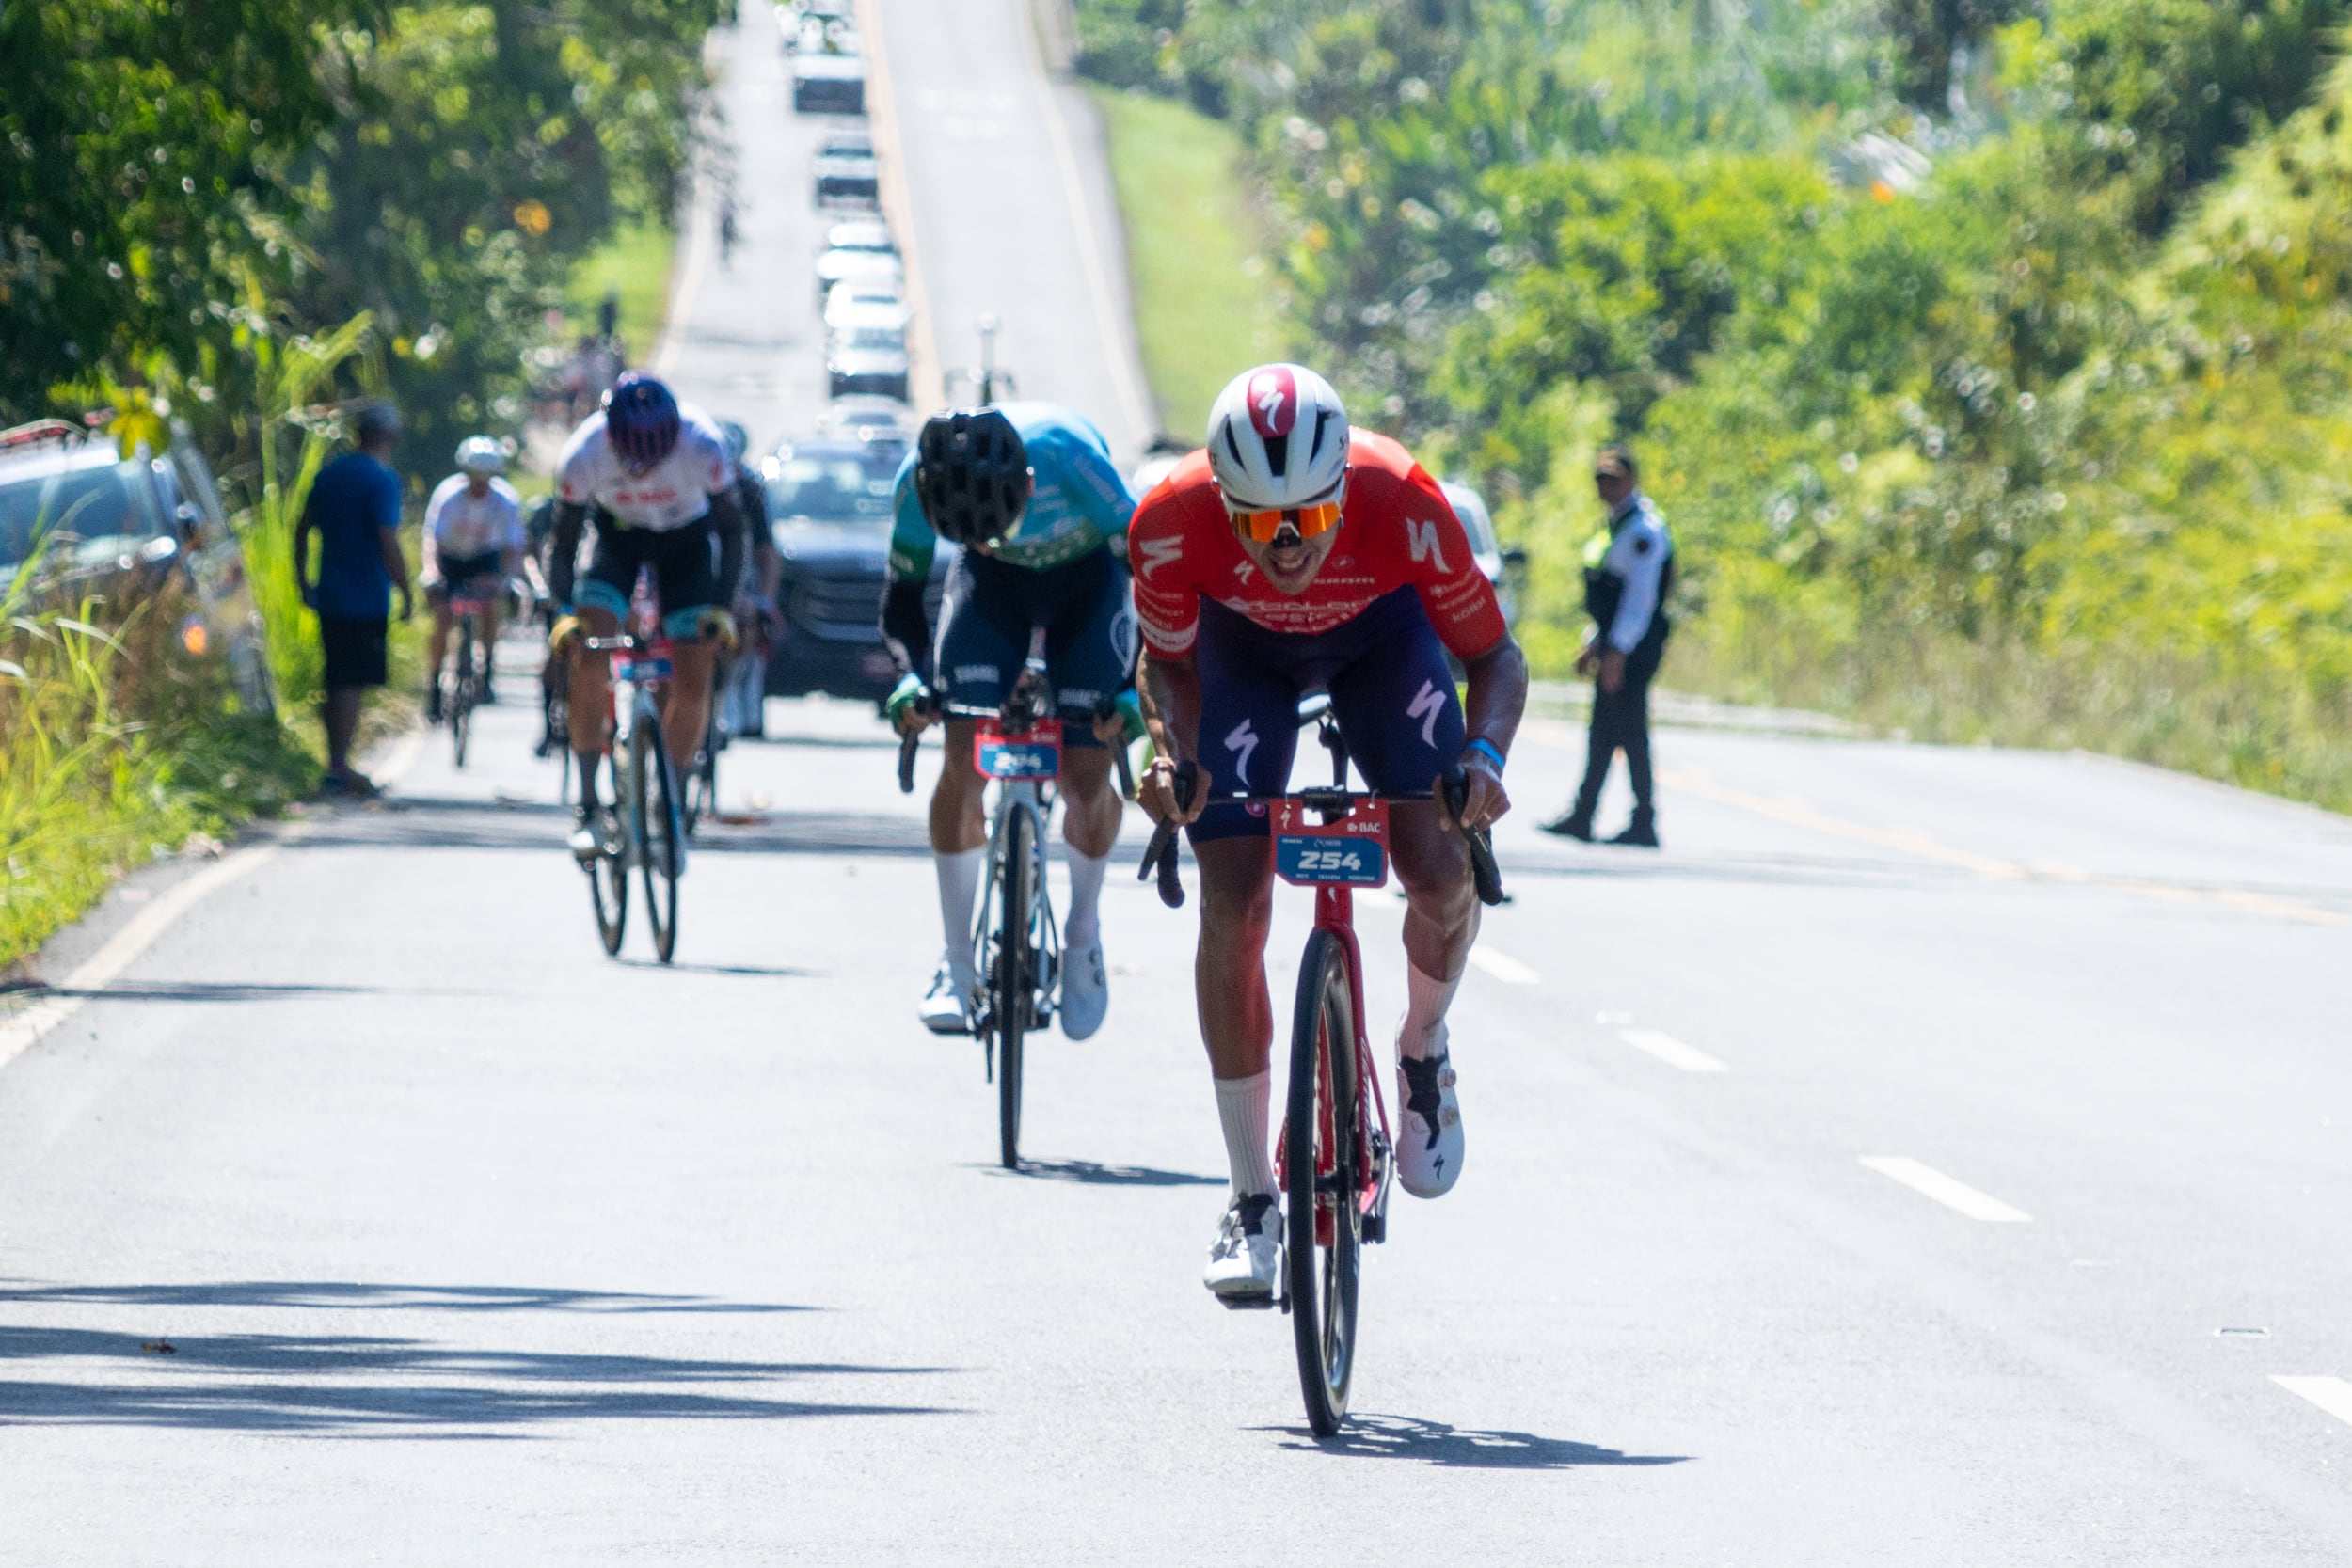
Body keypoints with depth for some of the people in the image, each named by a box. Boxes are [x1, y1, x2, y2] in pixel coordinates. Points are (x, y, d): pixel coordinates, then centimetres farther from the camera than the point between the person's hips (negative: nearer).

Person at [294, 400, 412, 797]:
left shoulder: (328, 475, 10)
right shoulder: (381, 479, -13)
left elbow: (303, 529, 17)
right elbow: (388, 543, -18)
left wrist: (303, 581, 26)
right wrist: (407, 594, -11)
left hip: (330, 598, 7)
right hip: (366, 600, -7)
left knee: (336, 684, 15)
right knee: (352, 686, -4)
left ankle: (337, 765, 20)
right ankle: (338, 769, -5)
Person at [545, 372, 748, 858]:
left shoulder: (702, 445, -32)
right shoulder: (583, 454, -31)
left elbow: (730, 528, -18)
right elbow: (562, 544, -18)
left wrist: (721, 606, -28)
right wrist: (565, 613, -32)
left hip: (685, 539, 0)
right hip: (618, 538, 0)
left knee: (693, 682, -8)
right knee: (588, 660, -21)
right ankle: (588, 805, -11)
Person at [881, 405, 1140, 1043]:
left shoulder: (1071, 459, -40)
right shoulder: (919, 477, -32)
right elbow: (902, 595, -15)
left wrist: (1136, 688, -37)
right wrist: (912, 678, -33)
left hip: (1087, 571, -2)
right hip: (995, 584, 2)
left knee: (1085, 777, -12)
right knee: (964, 763, -14)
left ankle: (1083, 936, 15)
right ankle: (955, 963, -2)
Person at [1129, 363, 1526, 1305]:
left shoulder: (1404, 508, -38)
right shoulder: (1174, 522, -36)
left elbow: (1493, 658, -22)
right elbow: (1168, 660, -14)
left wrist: (1484, 756, -41)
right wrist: (1173, 758, -33)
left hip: (1380, 632, 0)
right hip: (1242, 644, 0)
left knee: (1441, 875, -20)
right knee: (1232, 908, -11)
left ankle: (1424, 1050, 14)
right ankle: (1250, 1202, 0)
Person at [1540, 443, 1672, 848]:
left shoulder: (1643, 529, -14)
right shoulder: (1618, 525, 18)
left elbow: (1641, 595, -22)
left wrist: (1617, 651, -26)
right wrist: (1595, 644, 24)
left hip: (1634, 645, -10)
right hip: (1616, 644, 10)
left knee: (1628, 731, -7)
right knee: (1602, 733, 12)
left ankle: (1644, 824, -4)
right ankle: (1581, 816, 16)